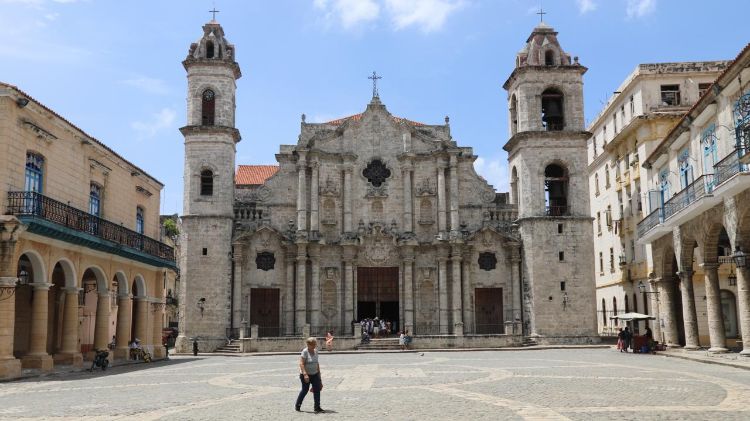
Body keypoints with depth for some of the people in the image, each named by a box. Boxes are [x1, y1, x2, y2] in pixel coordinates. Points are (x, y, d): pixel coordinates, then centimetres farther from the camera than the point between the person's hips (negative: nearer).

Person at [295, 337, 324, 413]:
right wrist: (305, 374, -28)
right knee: (305, 390, 6)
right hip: (306, 375, -6)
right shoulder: (304, 352, -15)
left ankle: (317, 407, 1)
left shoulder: (315, 351, 7)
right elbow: (301, 364, -21)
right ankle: (297, 405, 27)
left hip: (315, 374, 6)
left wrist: (319, 372, 18)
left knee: (317, 390, -4)